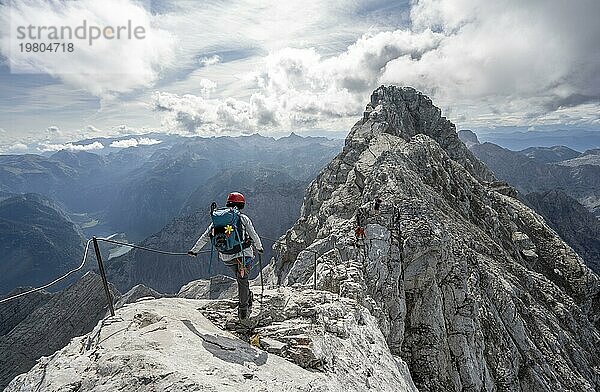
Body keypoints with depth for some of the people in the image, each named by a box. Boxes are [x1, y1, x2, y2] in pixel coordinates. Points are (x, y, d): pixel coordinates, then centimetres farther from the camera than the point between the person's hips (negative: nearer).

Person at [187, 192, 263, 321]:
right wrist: (259, 247, 19)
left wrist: (194, 250, 20)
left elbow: (205, 236, 7)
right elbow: (254, 235, 0)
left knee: (239, 276, 28)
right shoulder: (243, 218, -5)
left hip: (226, 257, 4)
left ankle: (246, 296, 32)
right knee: (242, 280, 10)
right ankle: (243, 307, 15)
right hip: (243, 254, -3)